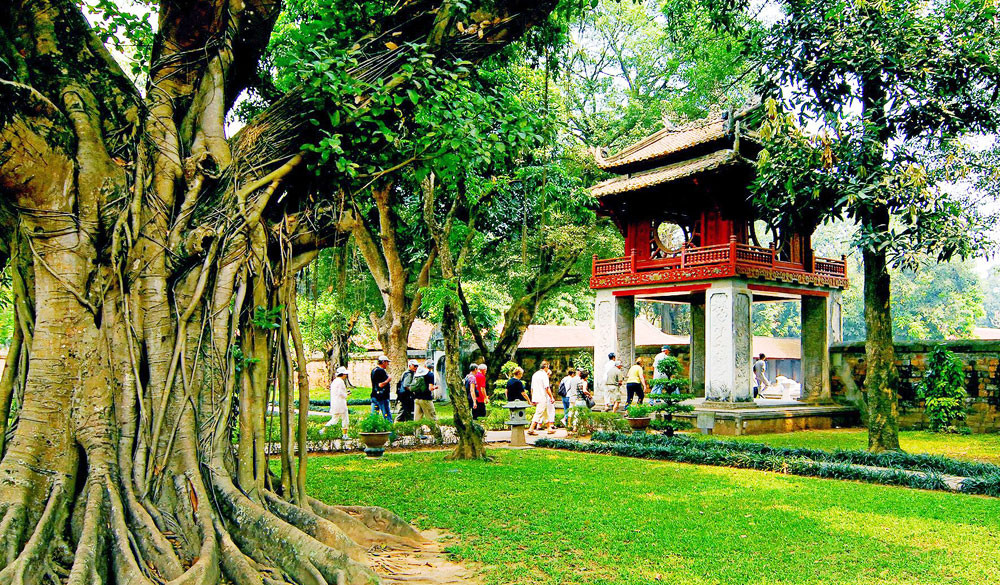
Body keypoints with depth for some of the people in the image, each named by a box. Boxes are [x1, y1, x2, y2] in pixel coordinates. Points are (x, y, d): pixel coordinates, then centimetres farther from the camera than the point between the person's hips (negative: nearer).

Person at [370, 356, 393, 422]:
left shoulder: (373, 370, 14)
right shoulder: (381, 371, -16)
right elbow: (380, 385, -22)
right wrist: (388, 380, -9)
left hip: (374, 395, 9)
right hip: (382, 396, -9)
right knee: (387, 415, -4)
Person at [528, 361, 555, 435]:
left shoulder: (534, 374, 15)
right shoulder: (544, 375, -10)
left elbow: (532, 388, 18)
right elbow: (547, 388, -16)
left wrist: (532, 399, 23)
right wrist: (551, 398, -9)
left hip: (535, 398, 9)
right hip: (542, 398, -9)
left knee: (546, 413, 17)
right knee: (538, 414, -8)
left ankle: (549, 428, 22)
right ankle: (531, 429, -12)